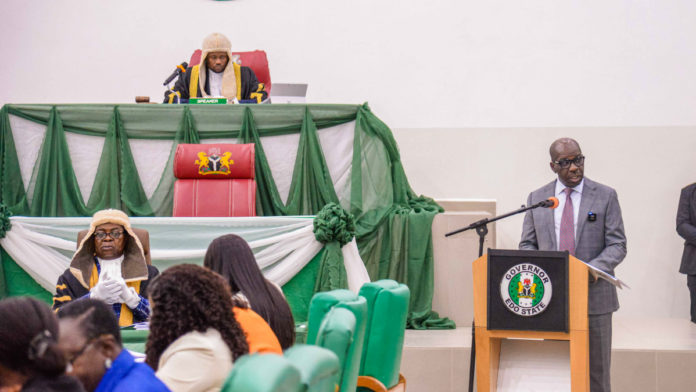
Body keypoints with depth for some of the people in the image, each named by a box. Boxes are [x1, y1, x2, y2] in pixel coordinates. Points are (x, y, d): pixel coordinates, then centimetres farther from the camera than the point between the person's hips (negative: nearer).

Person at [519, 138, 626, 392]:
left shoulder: (605, 196, 1)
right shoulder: (537, 198, 8)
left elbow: (617, 245, -2)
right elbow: (527, 244, 11)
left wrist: (593, 269, -20)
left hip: (594, 297, -2)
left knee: (596, 371, 3)